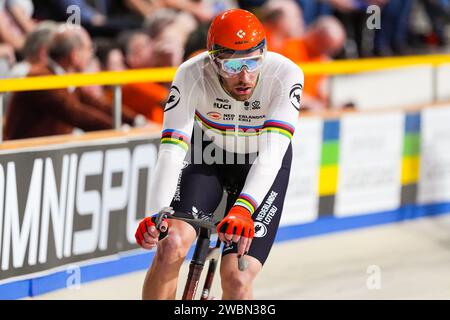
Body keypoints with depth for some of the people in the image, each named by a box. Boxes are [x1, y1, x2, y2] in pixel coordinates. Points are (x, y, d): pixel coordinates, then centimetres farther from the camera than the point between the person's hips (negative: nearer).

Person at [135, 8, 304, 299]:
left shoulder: (285, 75, -31)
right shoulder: (191, 76, -29)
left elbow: (272, 154, -40)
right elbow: (172, 150, -34)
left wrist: (243, 210, -56)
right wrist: (156, 214, -50)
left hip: (264, 168, -1)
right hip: (209, 156, 1)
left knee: (237, 280, -15)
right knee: (171, 245, -24)